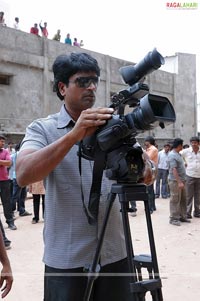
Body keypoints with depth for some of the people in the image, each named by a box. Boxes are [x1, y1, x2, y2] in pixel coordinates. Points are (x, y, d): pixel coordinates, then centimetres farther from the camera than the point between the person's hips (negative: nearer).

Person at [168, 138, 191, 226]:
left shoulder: (178, 154, 13)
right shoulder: (172, 155, -17)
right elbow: (174, 169, -23)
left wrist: (182, 181, 18)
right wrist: (179, 182, -26)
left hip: (181, 180, 10)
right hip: (175, 181, -10)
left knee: (183, 199, 14)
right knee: (175, 200, -3)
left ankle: (182, 216, 24)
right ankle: (173, 218, 4)